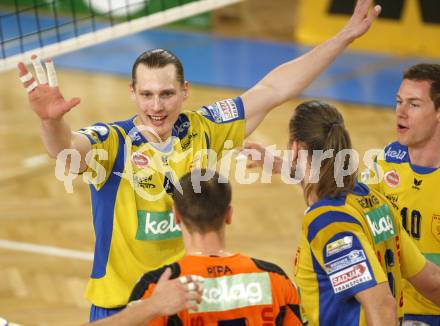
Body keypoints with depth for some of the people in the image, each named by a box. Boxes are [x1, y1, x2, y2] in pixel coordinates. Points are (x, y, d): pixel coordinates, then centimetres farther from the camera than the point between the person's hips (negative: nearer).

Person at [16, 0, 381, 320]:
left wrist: (344, 36, 3)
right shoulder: (113, 142, -12)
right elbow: (68, 149, -33)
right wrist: (52, 121, -57)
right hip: (121, 307, -3)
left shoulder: (203, 130, -2)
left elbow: (273, 89, 3)